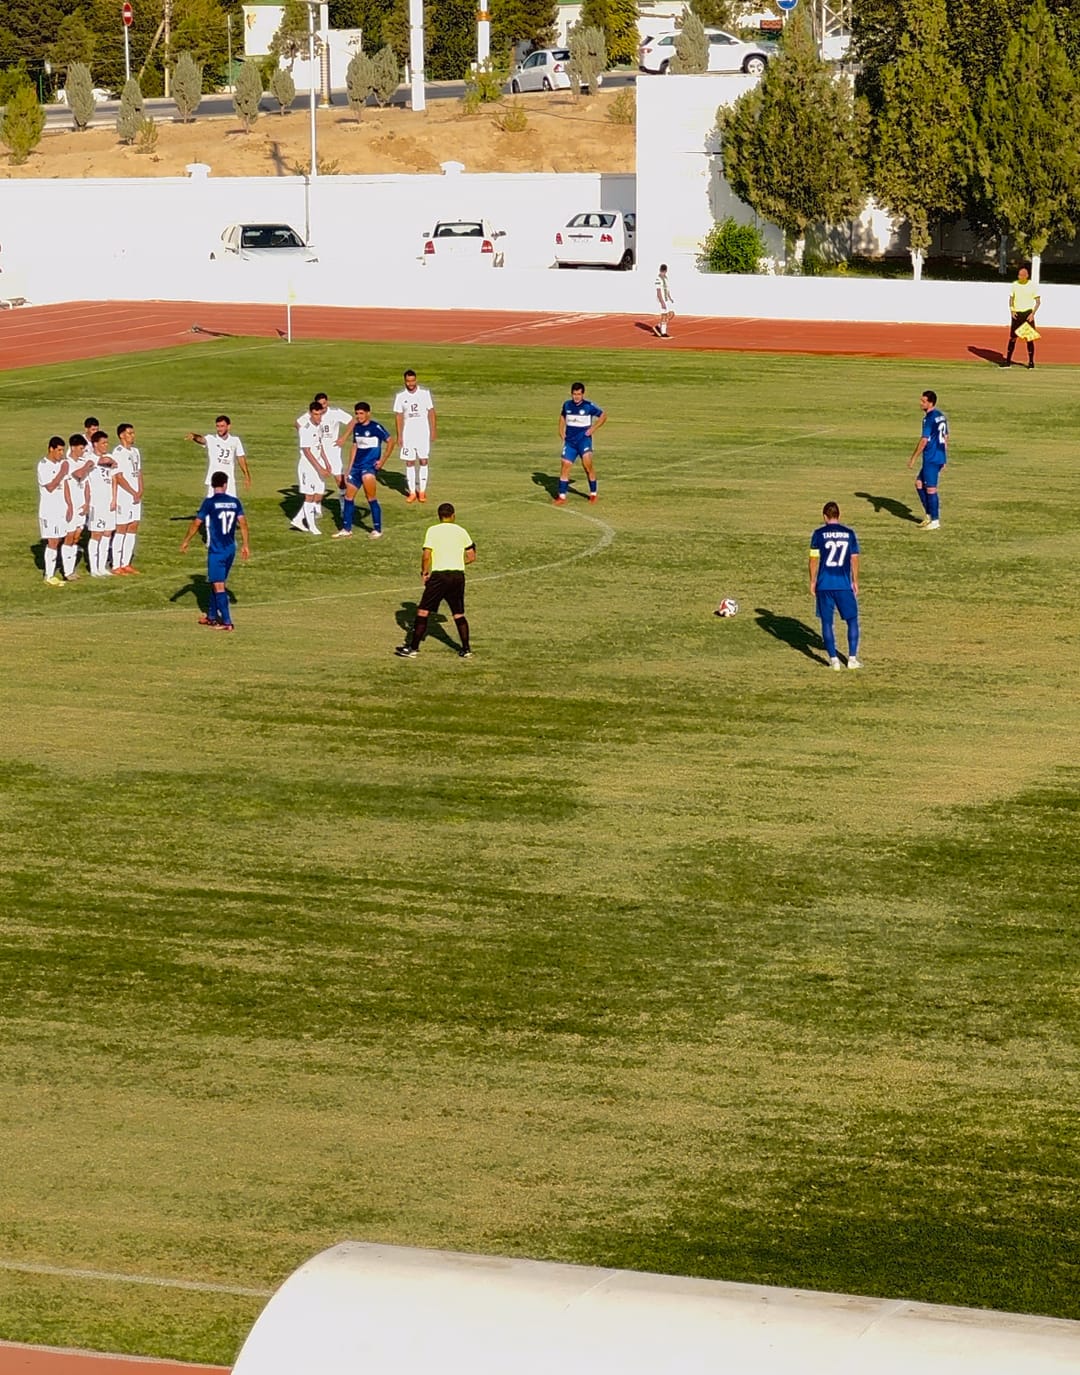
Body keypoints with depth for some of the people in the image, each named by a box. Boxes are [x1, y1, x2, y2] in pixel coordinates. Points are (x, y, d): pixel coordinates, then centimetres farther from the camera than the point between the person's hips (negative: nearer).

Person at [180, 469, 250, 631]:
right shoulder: (234, 501, 3)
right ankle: (212, 616, 29)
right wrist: (245, 545, 11)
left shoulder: (210, 502, -9)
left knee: (218, 585, -5)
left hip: (216, 550, -6)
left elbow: (196, 523, -6)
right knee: (217, 582, 20)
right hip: (231, 549, 6)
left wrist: (185, 541, 5)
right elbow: (242, 522, 3)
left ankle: (227, 622, -11)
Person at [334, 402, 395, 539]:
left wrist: (382, 460, -11)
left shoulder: (375, 427, -8)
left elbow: (390, 442, -5)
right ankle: (346, 530, 20)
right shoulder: (356, 427, 12)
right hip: (357, 466, 7)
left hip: (370, 465, -7)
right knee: (348, 496, 7)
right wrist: (349, 469, 19)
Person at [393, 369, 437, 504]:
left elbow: (431, 412, 2)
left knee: (423, 461, -2)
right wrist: (399, 436, -1)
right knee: (409, 462, 1)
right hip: (408, 434, 1)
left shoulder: (425, 393, -2)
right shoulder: (400, 396, 1)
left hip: (423, 433, -1)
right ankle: (412, 492, 8)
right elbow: (399, 416, 4)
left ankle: (422, 491, 6)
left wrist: (433, 431, -2)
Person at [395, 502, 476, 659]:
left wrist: (424, 572, 6)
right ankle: (466, 649, 15)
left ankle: (413, 648, 2)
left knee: (423, 611, 3)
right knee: (459, 614, 15)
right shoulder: (461, 531, 8)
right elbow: (471, 557, 9)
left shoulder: (433, 530, -2)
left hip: (439, 575, -4)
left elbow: (426, 556, -10)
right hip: (458, 575, 4)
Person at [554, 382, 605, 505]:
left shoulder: (588, 406, -7)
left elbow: (603, 416, 4)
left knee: (587, 463, -19)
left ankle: (593, 493, -4)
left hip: (584, 439, -4)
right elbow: (562, 416, 26)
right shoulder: (567, 405, 5)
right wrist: (561, 430, 13)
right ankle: (562, 496, 3)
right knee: (565, 466, -3)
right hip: (570, 440, 4)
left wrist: (593, 428, -5)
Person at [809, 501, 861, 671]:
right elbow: (854, 559, 4)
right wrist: (855, 582, 13)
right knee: (852, 620, 12)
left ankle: (833, 659, 3)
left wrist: (812, 582, 7)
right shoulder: (849, 533, 3)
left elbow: (814, 559, -2)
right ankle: (852, 658, 6)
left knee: (827, 622, 7)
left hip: (824, 585, -1)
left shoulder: (819, 534, -2)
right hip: (844, 584, 1)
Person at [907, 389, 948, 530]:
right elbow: (945, 438, 18)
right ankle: (929, 516, 20)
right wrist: (944, 459, 24)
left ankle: (935, 521, 3)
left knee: (930, 489, -2)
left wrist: (913, 458, -12)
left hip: (931, 459, -10)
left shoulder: (929, 419, -16)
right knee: (919, 483, 17)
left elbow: (924, 440, -18)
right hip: (940, 457, 10)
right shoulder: (941, 416, 12)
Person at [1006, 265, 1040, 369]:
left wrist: (1033, 314, -14)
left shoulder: (1033, 286, -4)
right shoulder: (1015, 284, 6)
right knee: (1012, 338, 2)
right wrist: (1012, 311, -2)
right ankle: (1008, 361, 6)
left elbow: (1038, 301, -2)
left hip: (1027, 314, -3)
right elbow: (1011, 299, 14)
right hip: (1016, 314, 3)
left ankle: (1031, 362, 5)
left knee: (1029, 338, -3)